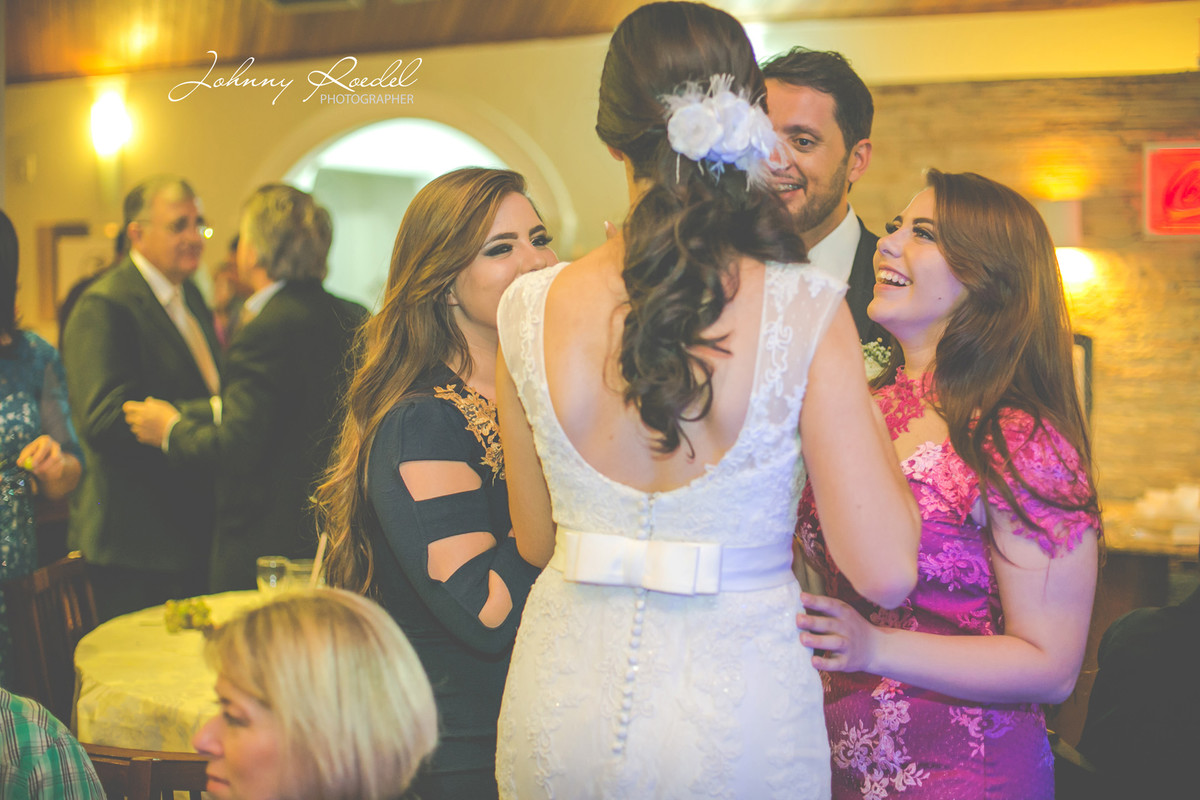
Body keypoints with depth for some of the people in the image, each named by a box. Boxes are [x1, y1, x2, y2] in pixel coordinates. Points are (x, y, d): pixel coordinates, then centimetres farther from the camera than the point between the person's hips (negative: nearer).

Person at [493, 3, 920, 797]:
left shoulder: (531, 308, -8)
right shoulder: (807, 309, -16)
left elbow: (536, 540, 5)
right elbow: (886, 573, -14)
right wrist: (869, 419, 2)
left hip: (562, 706, 2)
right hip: (737, 729, -2)